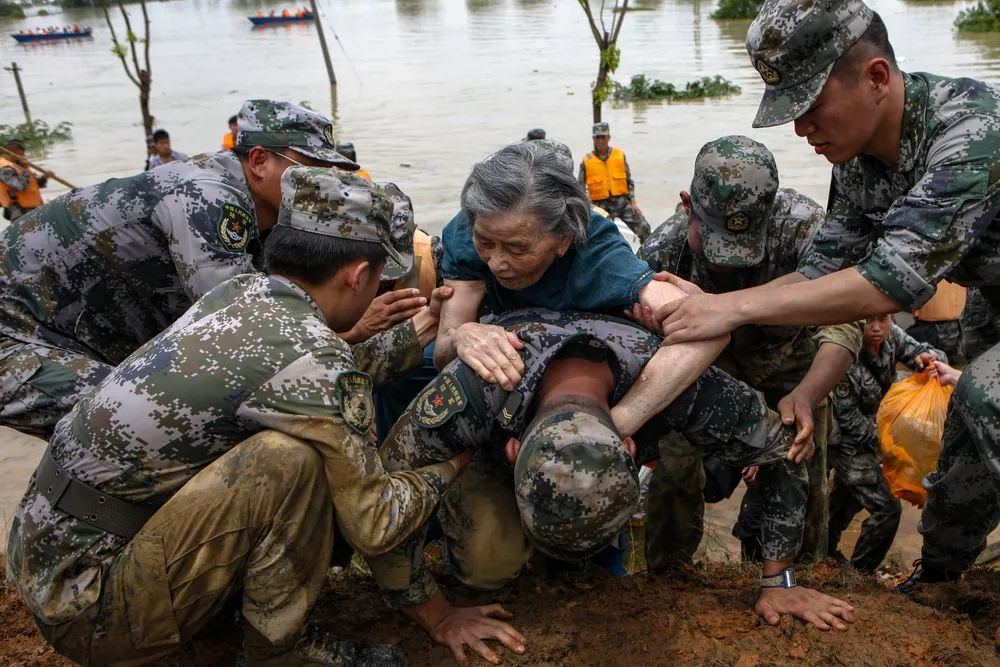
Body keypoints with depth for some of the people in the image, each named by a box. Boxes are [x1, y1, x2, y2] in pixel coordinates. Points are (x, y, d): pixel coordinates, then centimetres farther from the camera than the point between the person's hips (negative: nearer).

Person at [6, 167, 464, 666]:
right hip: (87, 610, -8)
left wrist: (414, 336, 20)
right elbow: (373, 526, -13)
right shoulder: (314, 358, -22)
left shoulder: (240, 292, -1)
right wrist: (448, 465, 4)